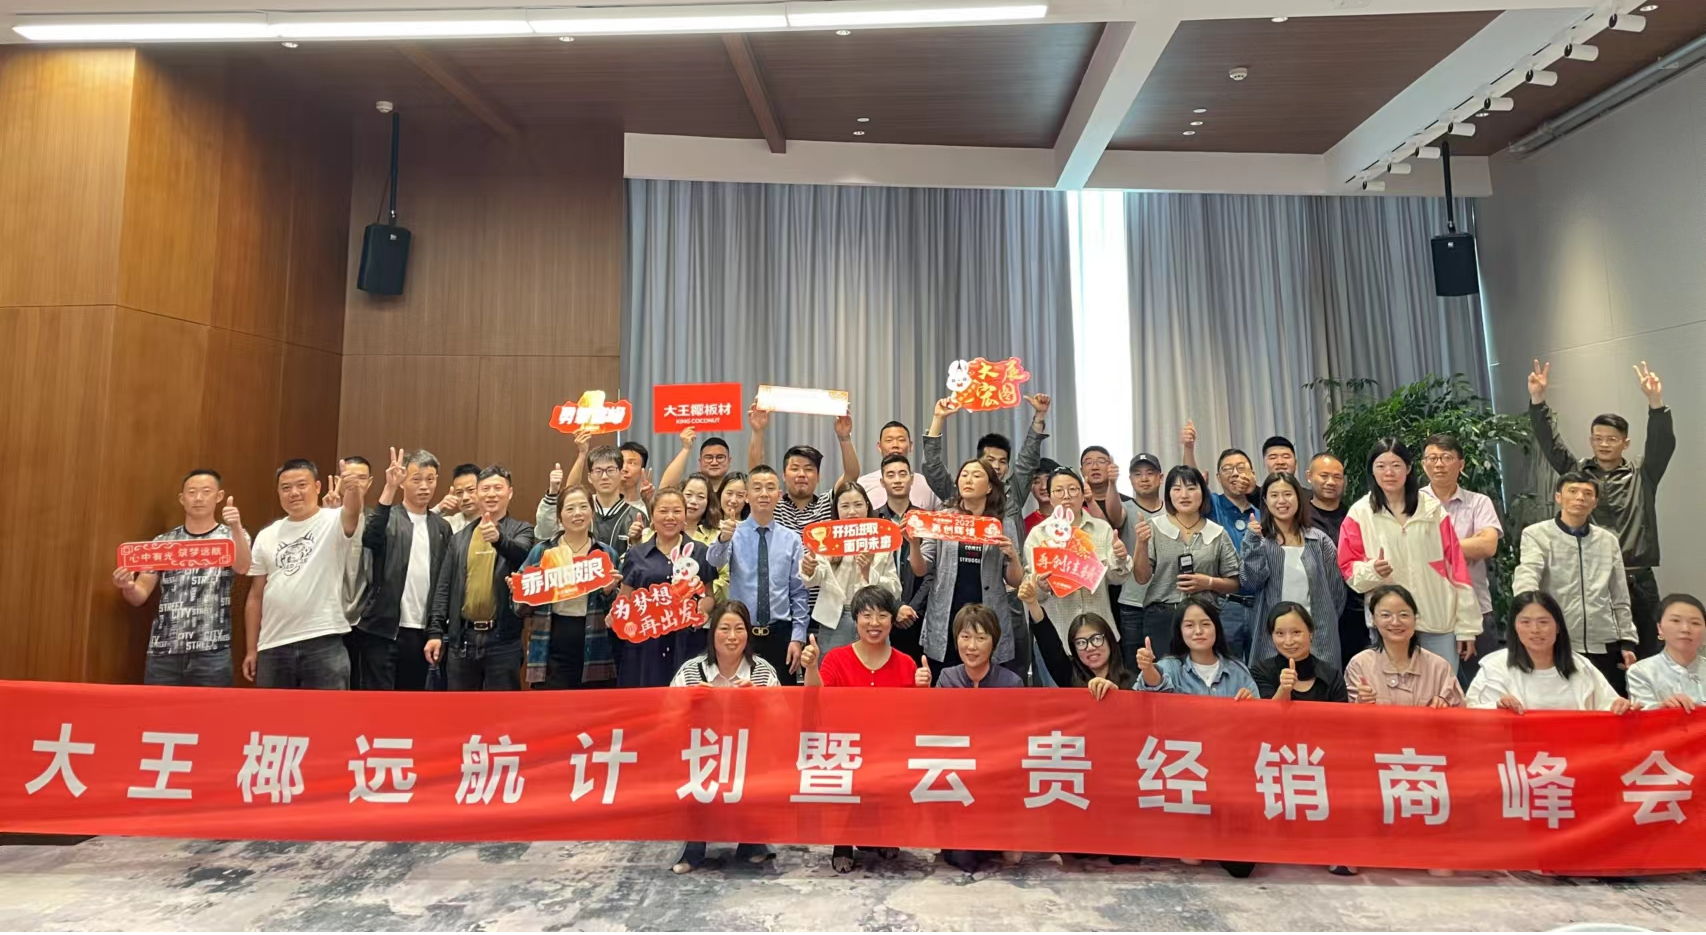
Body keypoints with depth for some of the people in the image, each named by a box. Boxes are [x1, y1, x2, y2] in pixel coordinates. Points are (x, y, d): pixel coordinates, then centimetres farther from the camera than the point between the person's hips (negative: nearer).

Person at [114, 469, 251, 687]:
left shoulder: (230, 536, 3)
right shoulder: (163, 542, 11)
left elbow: (242, 568, -18)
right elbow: (140, 596, 10)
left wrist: (236, 527, -34)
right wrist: (128, 587, -13)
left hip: (211, 654, -2)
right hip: (163, 652, 3)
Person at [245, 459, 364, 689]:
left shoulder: (333, 522, -4)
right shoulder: (266, 537, 10)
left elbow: (352, 513, -30)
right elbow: (256, 596, 13)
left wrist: (353, 490, -53)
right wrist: (251, 649, 11)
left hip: (323, 643, -5)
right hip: (273, 647, 5)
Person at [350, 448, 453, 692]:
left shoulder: (442, 527, 10)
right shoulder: (387, 518, -1)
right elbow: (370, 539, -24)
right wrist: (389, 489, -32)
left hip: (421, 633, 4)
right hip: (382, 630, -4)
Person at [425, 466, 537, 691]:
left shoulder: (521, 530, 2)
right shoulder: (459, 537, 11)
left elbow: (521, 554, -20)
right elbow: (443, 588, 11)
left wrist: (499, 538, -40)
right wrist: (435, 631, 5)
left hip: (502, 639, -3)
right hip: (462, 638, 3)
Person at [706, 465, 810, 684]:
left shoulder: (792, 540, 3)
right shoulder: (734, 533, -2)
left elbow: (799, 592, 5)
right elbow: (715, 561, -23)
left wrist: (798, 637, -2)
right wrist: (723, 539, -44)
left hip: (779, 635, 1)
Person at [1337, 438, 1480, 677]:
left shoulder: (1433, 509, 4)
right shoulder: (1359, 514, 1)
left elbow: (1456, 566, 5)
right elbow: (1348, 568, 3)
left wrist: (1466, 625, 3)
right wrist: (1372, 571, -20)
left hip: (1439, 622, 1)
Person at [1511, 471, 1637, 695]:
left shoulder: (1608, 540, 12)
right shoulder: (1537, 534, -2)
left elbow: (1620, 598, 16)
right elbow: (1526, 576, -19)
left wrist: (1627, 641, 10)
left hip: (1604, 647, 4)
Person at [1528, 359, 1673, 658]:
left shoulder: (1642, 474, 7)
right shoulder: (1577, 472, 9)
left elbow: (1663, 443, -7)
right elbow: (1550, 443, 0)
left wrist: (1655, 402, -24)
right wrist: (1538, 399, -12)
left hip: (1636, 582, 0)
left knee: (1642, 657, 4)